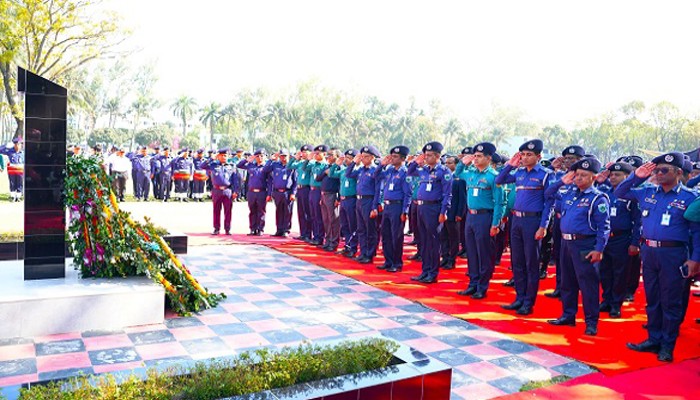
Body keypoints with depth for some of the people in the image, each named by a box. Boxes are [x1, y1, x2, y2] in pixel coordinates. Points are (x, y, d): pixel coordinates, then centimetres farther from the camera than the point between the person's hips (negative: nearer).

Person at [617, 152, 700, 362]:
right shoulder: (647, 192, 9)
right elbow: (620, 193, 17)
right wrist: (636, 177, 4)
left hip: (672, 253, -5)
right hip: (648, 251, 5)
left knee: (671, 301, 3)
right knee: (652, 299, 13)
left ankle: (667, 346, 13)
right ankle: (653, 339, 24)